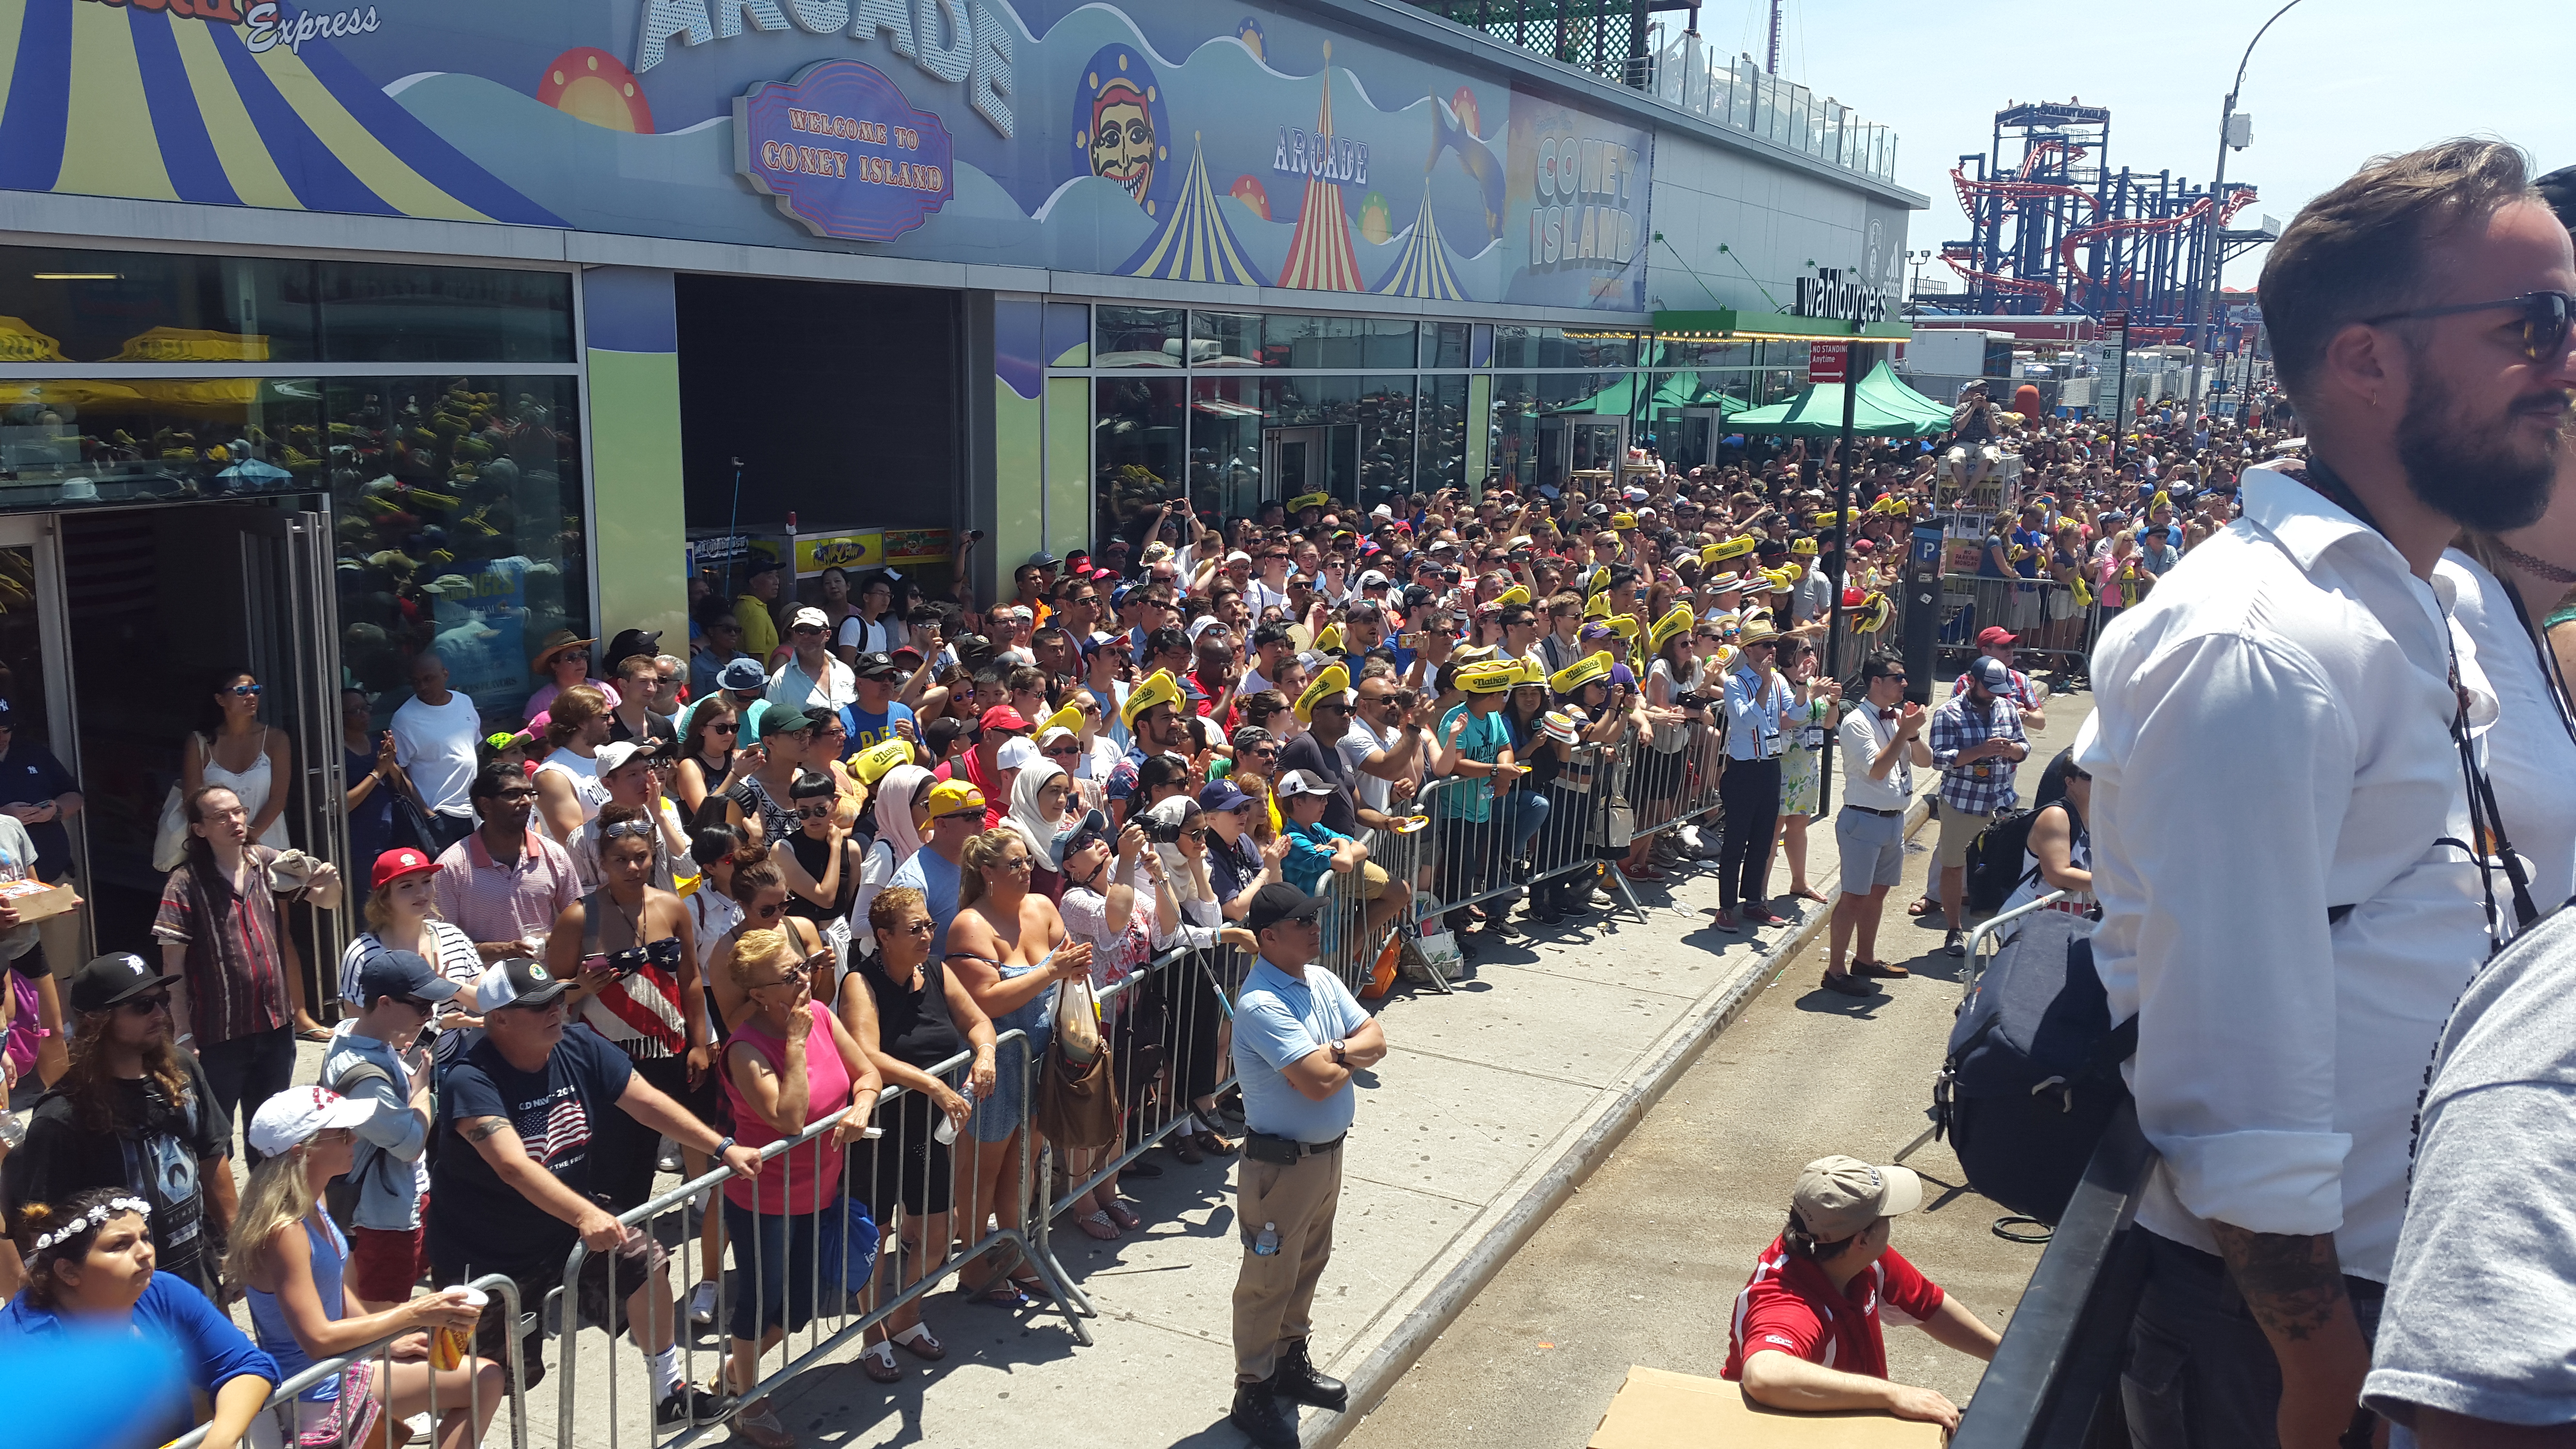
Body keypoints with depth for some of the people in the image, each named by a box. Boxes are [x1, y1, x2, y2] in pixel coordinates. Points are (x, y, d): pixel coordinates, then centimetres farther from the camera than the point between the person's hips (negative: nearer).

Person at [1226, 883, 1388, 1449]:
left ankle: (1290, 1362, 42)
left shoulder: (1323, 982, 3)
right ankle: (1253, 1393, 22)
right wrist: (1349, 1058, -10)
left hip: (1328, 1151, 9)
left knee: (1309, 1264, 23)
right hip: (1282, 1163, -8)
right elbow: (1318, 1081, -31)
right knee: (1269, 1279, 6)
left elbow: (1376, 1040, 1)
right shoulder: (1261, 1004, -26)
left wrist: (1337, 1053, -19)